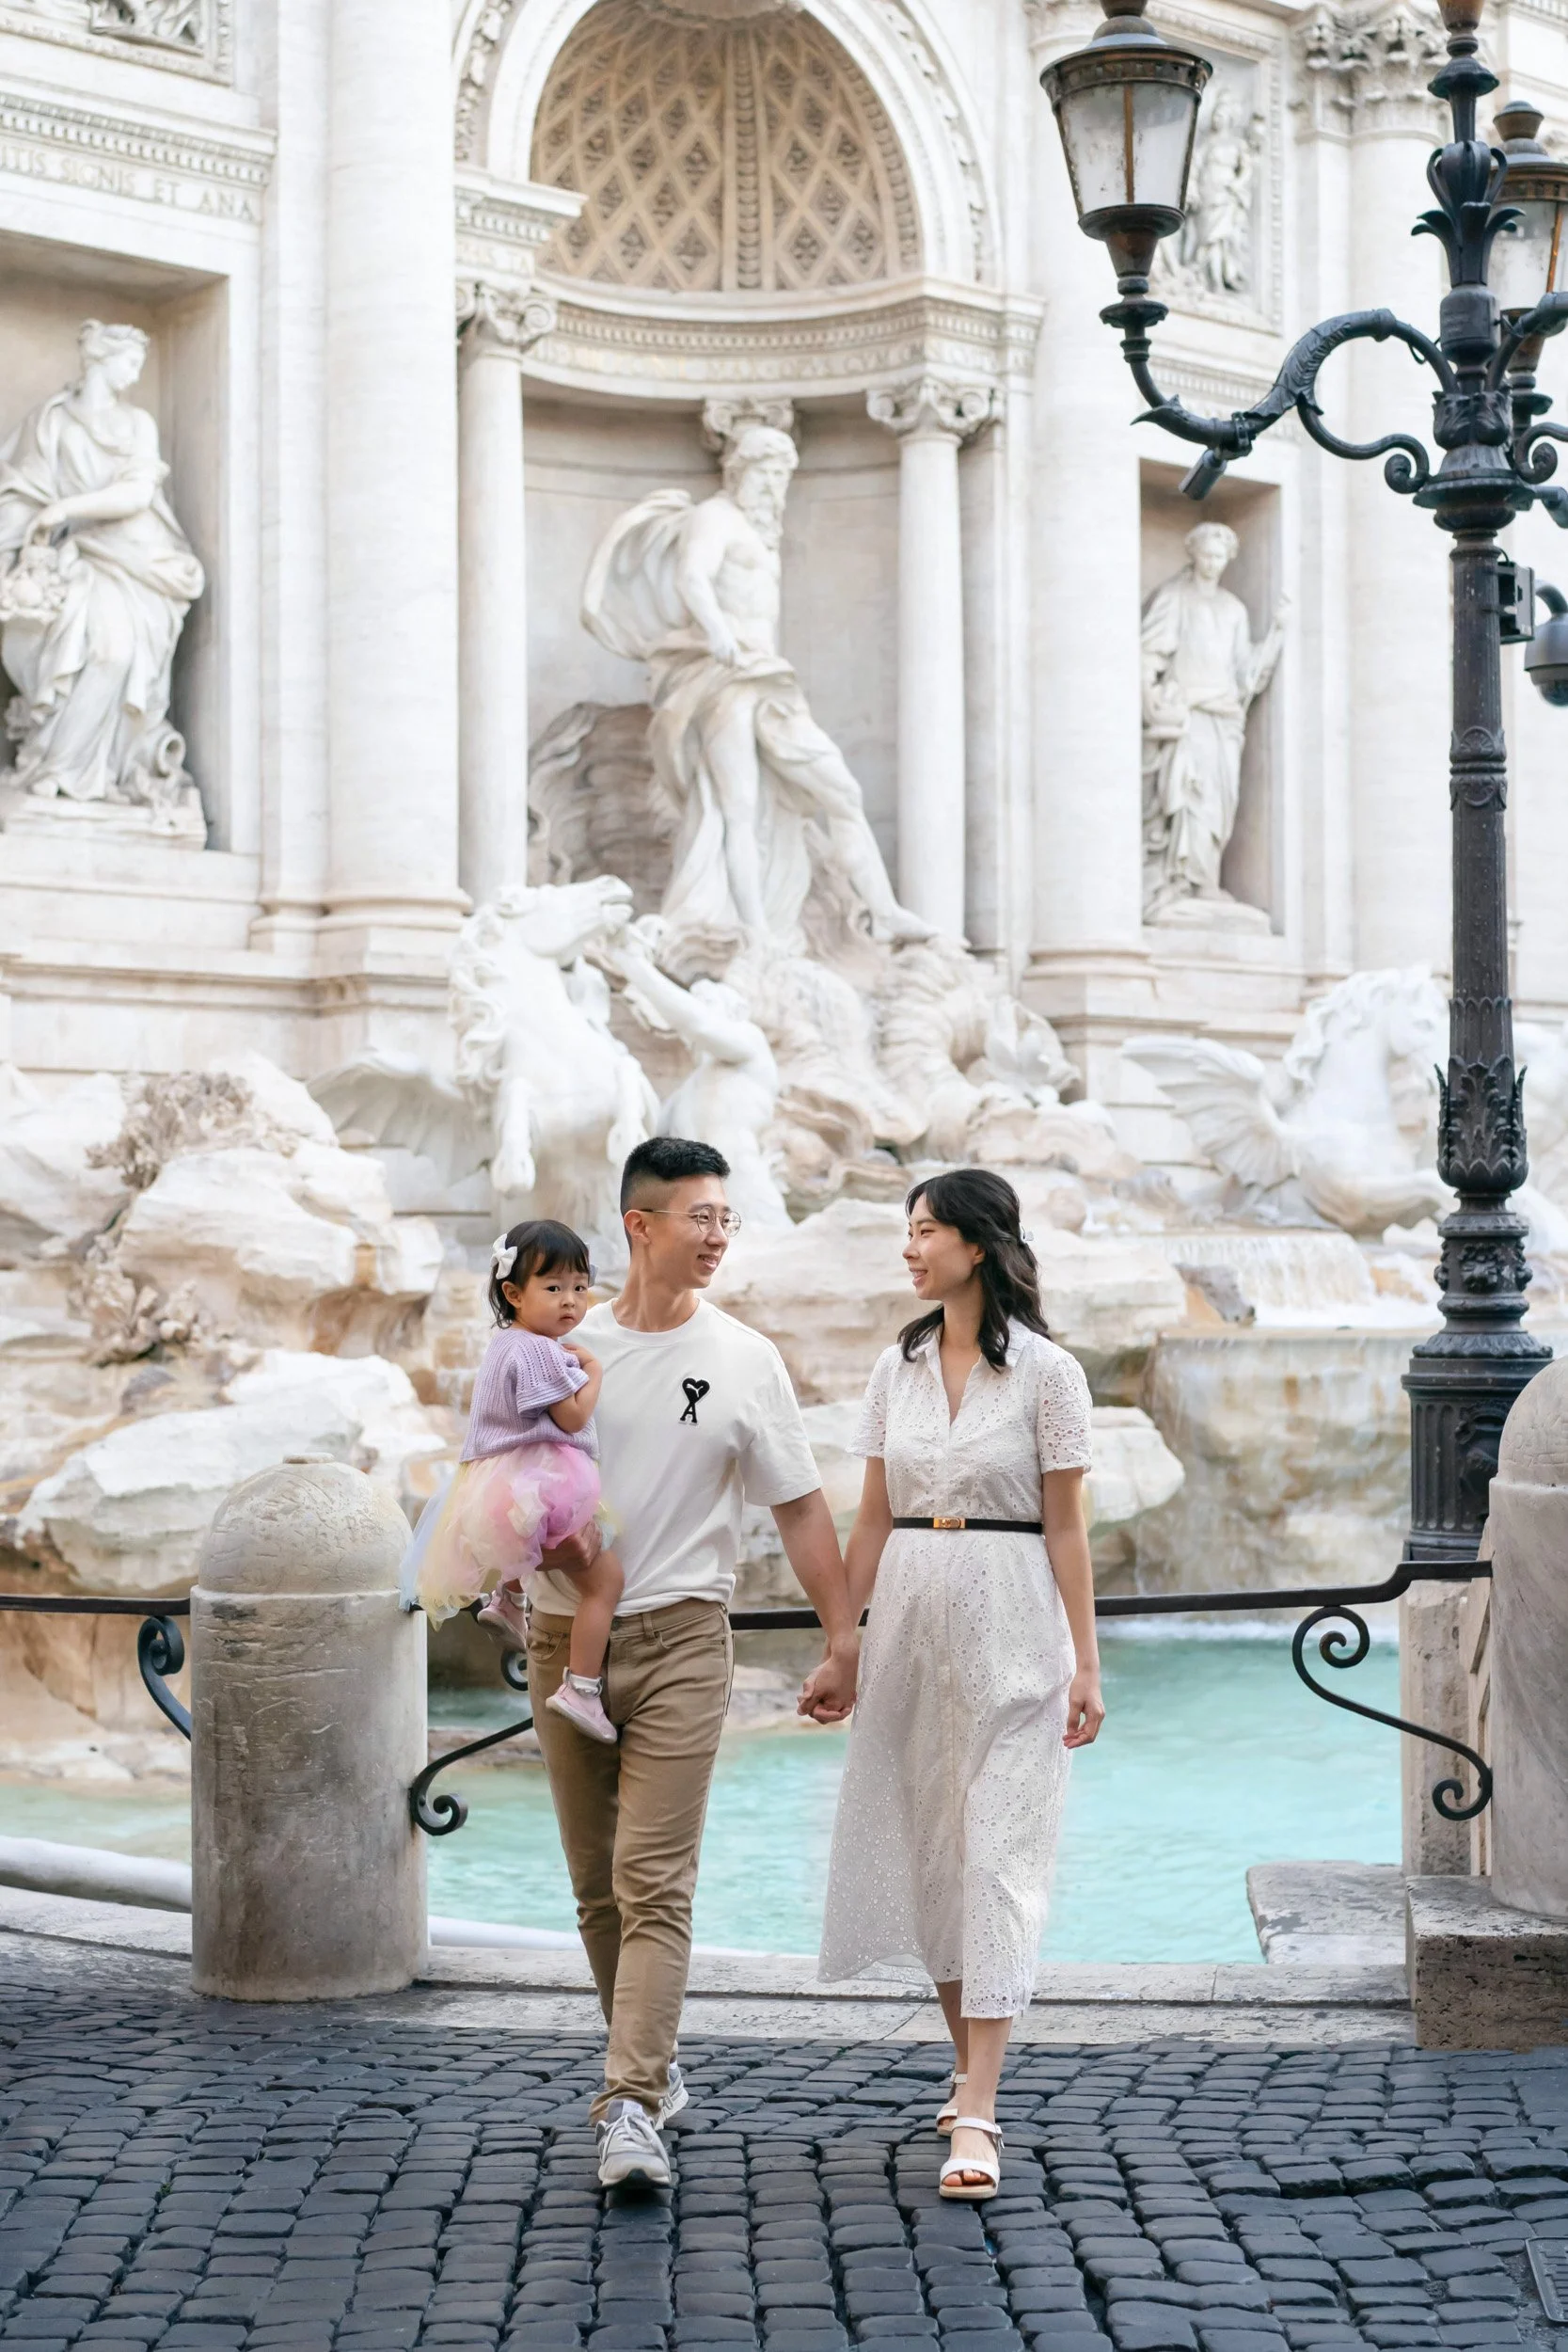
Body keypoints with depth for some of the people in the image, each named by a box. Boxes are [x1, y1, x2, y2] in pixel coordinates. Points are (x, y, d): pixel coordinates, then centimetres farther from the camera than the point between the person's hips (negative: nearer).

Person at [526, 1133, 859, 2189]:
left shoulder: (745, 1360, 2)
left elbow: (801, 1507, 5)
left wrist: (843, 1644, 2)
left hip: (681, 1637, -3)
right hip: (567, 1637, 3)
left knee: (655, 1886, -12)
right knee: (598, 1887, 10)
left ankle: (631, 2109, -17)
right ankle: (655, 2065, 26)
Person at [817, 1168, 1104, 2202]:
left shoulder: (1046, 1372, -6)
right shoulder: (898, 1367, 9)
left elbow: (1066, 1528, -5)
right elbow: (874, 1518, 12)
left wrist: (1084, 1665, -7)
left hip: (1009, 1629, -6)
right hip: (910, 1620, 6)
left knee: (997, 1854, -9)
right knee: (924, 1846, 9)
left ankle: (976, 2117, -12)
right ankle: (973, 2069, 24)